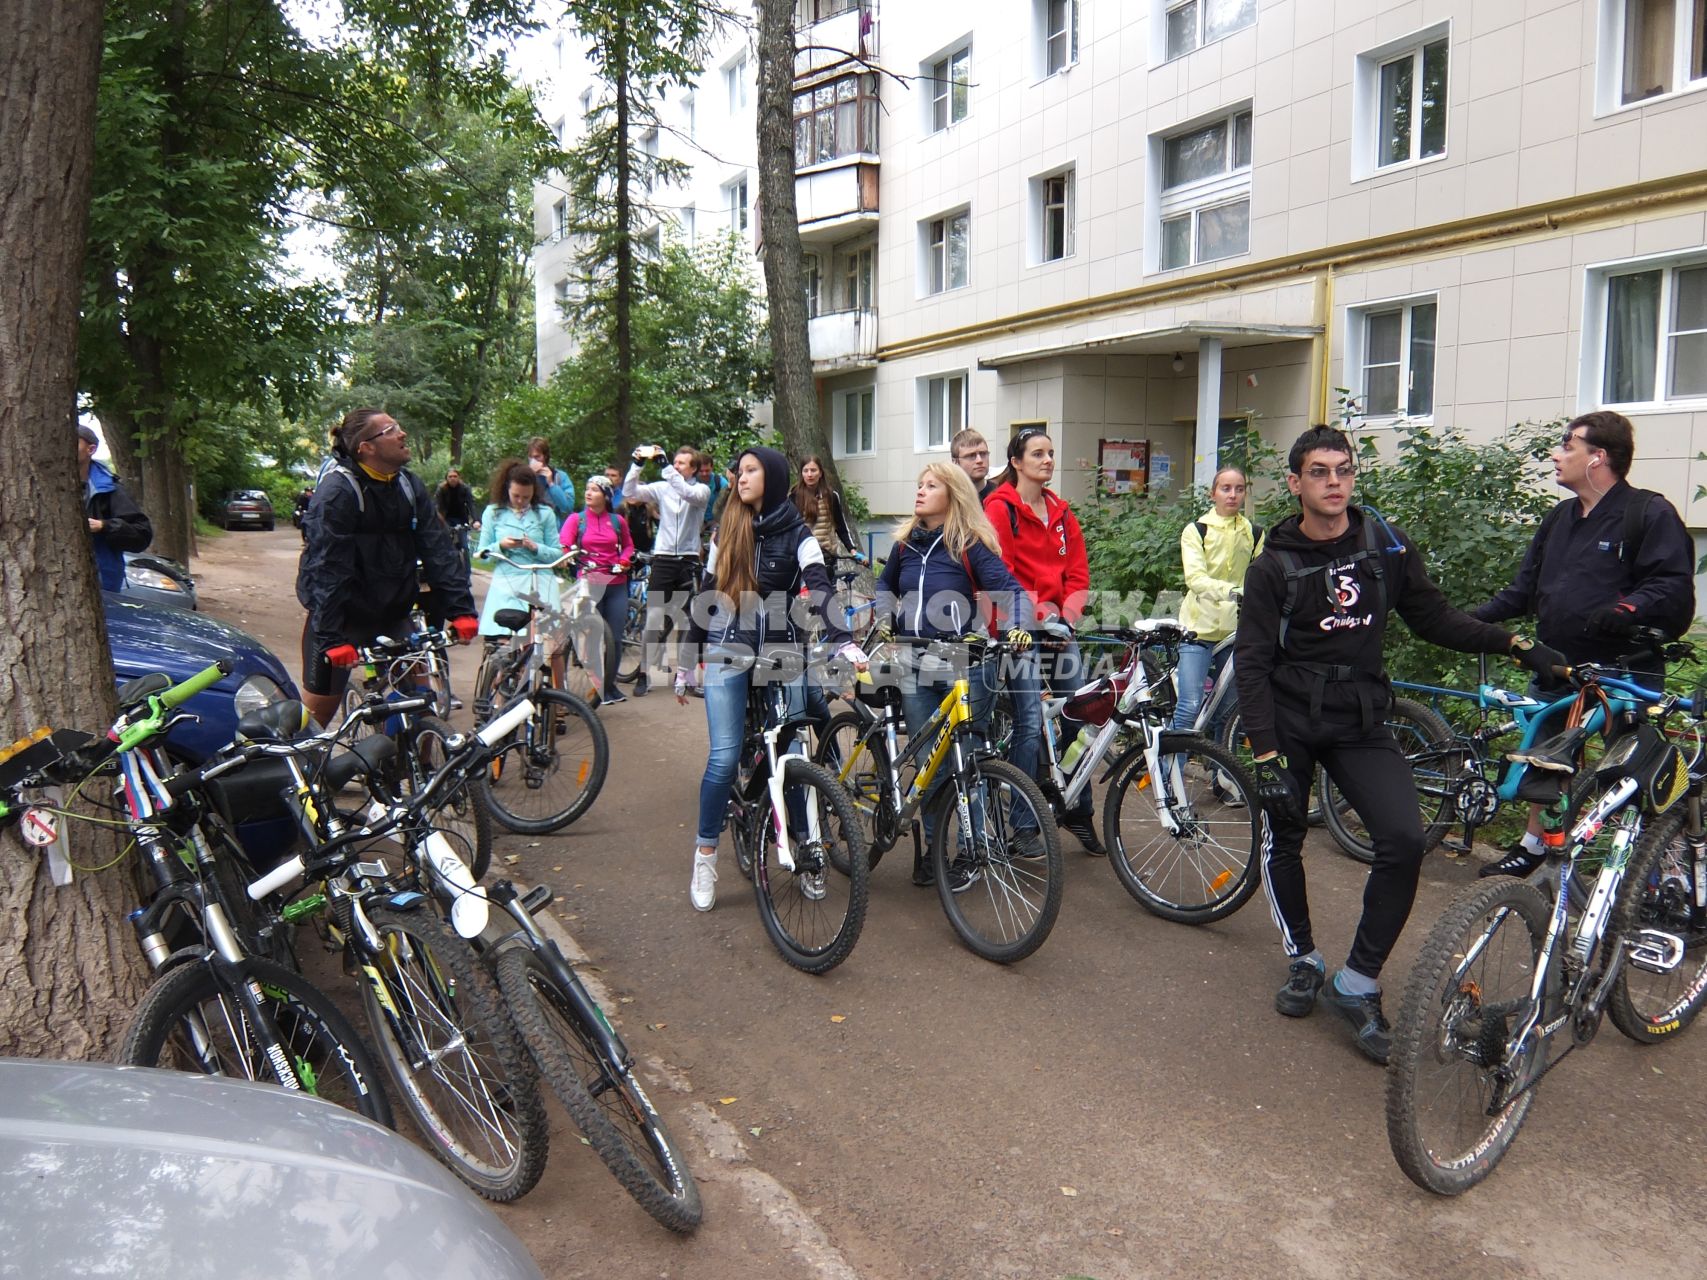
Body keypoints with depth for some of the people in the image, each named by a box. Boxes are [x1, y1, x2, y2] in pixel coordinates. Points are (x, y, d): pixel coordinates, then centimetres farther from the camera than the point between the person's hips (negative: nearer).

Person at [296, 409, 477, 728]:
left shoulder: (409, 485, 1)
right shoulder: (338, 489, -18)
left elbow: (439, 550, -2)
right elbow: (327, 566, -23)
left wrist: (461, 609, -11)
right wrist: (331, 637, -28)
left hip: (391, 613, 5)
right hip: (342, 615, -5)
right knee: (319, 710, 1)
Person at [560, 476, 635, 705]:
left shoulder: (617, 521, 10)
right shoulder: (576, 519, 3)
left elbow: (628, 545, 22)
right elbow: (563, 543, -10)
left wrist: (625, 561, 3)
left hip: (616, 585, 2)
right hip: (589, 584, -2)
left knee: (615, 637, 4)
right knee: (593, 636, -3)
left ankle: (610, 684, 20)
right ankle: (594, 686, 9)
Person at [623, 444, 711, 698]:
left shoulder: (702, 490, 0)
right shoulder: (662, 487, 4)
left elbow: (687, 493, -23)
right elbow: (629, 493, -4)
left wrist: (662, 463, -27)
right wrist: (638, 464, -16)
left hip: (688, 561, -1)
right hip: (663, 559, 1)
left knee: (687, 619, 5)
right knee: (653, 618, -1)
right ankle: (644, 673, 6)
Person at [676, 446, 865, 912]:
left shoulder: (796, 533, 0)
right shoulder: (726, 532, 9)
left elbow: (820, 590, -15)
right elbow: (707, 598, 13)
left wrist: (844, 643, -31)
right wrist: (685, 664, 13)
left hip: (781, 654, -1)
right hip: (727, 653, 1)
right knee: (725, 757, -8)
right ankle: (705, 856, 5)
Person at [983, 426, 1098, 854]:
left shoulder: (1061, 513, 16)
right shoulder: (1000, 508, -4)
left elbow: (1078, 574, 12)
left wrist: (1067, 616, -4)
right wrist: (1039, 613, -17)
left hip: (1058, 629, 6)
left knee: (1078, 718, 6)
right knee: (1030, 725, -10)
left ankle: (1078, 812, 23)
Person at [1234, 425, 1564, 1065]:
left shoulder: (1388, 547, 0)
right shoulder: (1273, 566, -7)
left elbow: (1434, 619, 11)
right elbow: (1252, 663, -10)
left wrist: (1516, 643, -3)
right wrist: (1267, 757, -18)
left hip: (1360, 722, 2)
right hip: (1290, 720, -1)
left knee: (1404, 840, -14)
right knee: (1282, 840, 5)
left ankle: (1358, 982, 0)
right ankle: (1303, 959, 30)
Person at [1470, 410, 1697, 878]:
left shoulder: (1650, 514, -7)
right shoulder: (1560, 518, 16)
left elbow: (1673, 588, -16)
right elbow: (1525, 588, 18)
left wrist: (1626, 610, -33)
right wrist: (1475, 618, 6)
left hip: (1624, 675, -7)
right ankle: (1532, 849, 32)